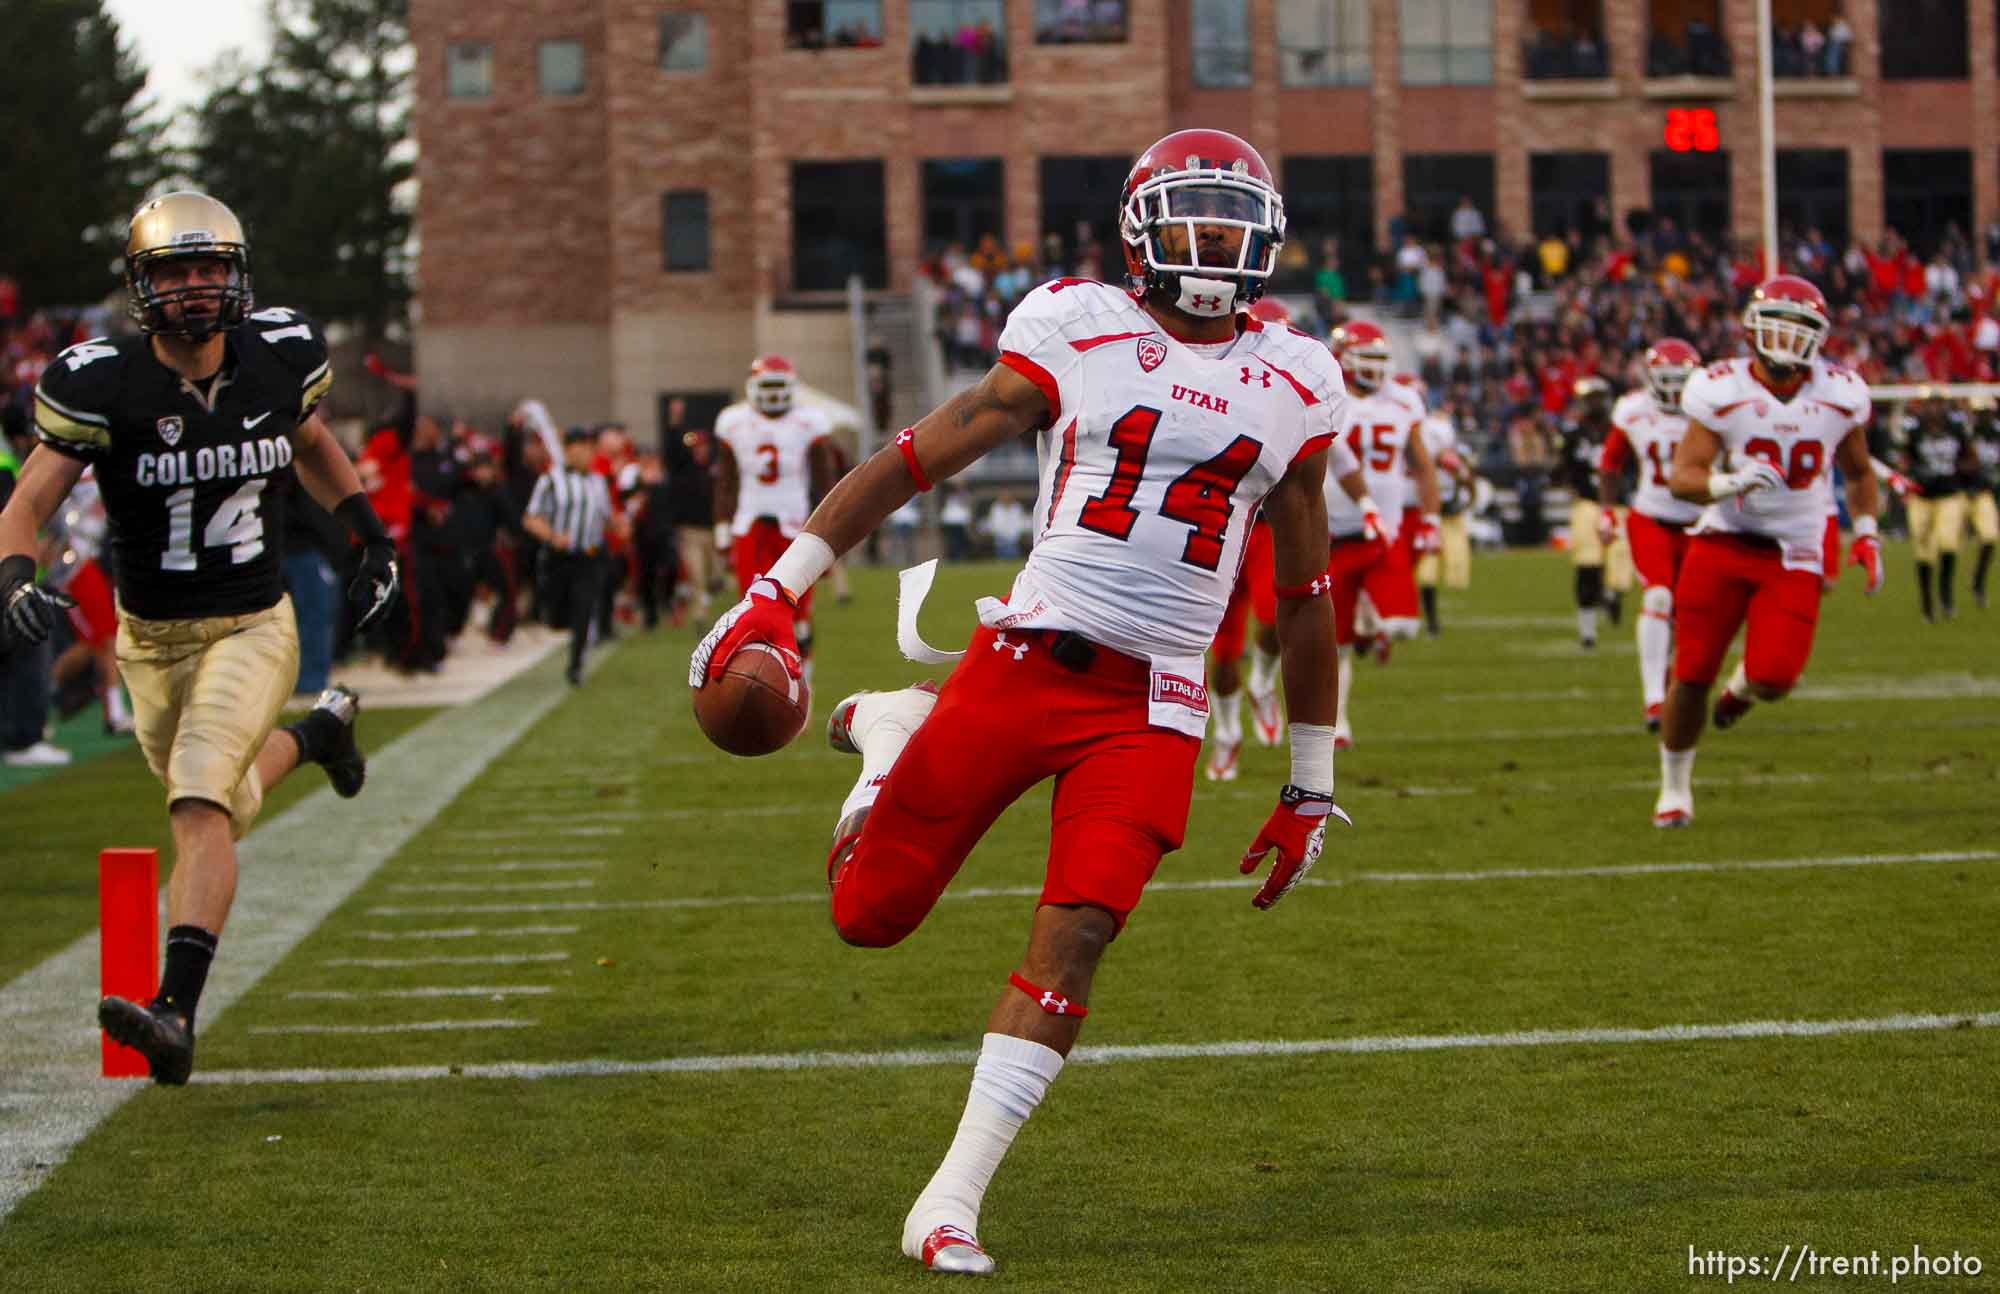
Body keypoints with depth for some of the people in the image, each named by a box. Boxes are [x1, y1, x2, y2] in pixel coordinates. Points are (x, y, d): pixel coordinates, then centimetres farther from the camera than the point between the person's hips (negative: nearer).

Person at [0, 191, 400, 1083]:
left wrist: (371, 535, 12)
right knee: (224, 810, 21)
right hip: (153, 640, 2)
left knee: (199, 805, -23)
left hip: (252, 630, -2)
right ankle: (318, 731, 55)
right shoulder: (102, 386, -16)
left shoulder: (279, 359, -8)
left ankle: (175, 1012, -31)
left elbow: (312, 443, 16)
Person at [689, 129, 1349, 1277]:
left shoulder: (1294, 386, 9)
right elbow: (923, 455, 1)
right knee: (871, 915, 2)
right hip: (1025, 661, -1)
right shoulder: (1077, 332, 1)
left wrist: (1312, 787, 18)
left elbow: (1306, 597, 16)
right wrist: (777, 590, -7)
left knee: (1076, 937, -15)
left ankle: (952, 1202, -7)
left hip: (1151, 708, 1)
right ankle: (888, 730, 34)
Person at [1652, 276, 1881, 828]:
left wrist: (1866, 534, 6)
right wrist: (1729, 482, -31)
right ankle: (1674, 788, 19)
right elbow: (1682, 477, -12)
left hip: (1793, 557, 1)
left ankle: (1744, 685, 25)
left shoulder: (1840, 397, 0)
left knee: (1773, 679, -16)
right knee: (1692, 674, -4)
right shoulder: (1721, 391, -10)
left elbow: (1858, 473, 18)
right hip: (1722, 544, -1)